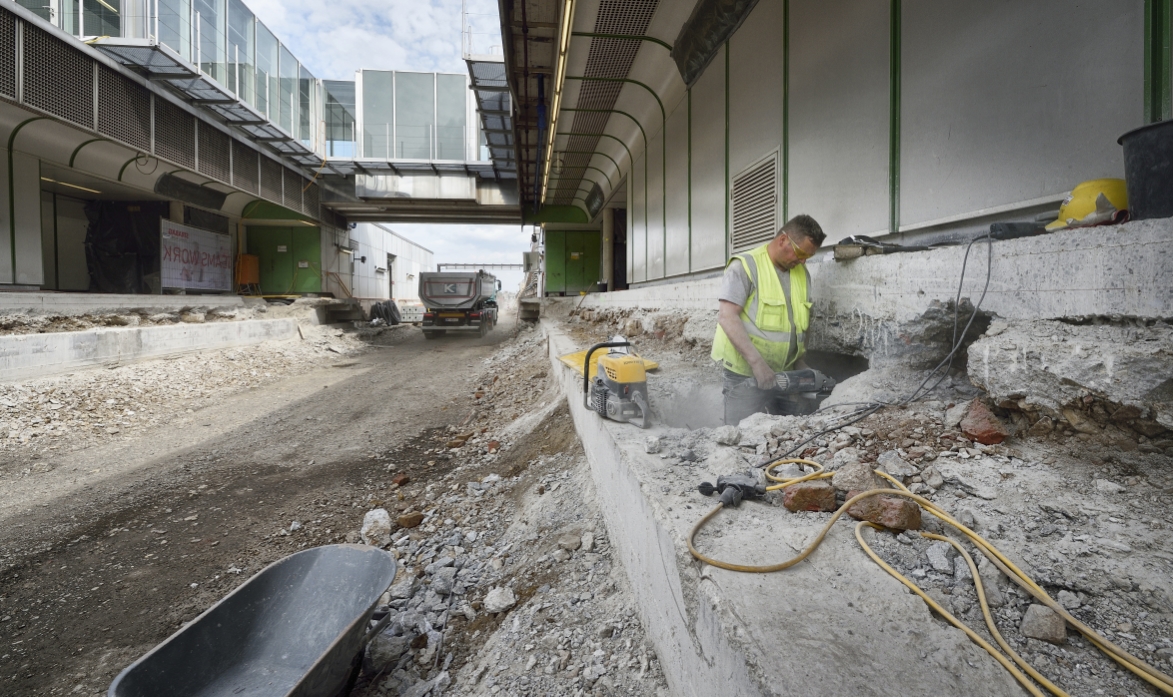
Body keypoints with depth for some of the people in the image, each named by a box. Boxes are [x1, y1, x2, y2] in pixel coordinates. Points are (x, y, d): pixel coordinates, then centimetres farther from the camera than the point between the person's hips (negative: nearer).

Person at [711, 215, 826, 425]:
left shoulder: (802, 273, 12)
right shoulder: (745, 266, -10)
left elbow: (800, 323, 19)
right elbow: (727, 317, -19)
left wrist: (800, 364, 8)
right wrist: (757, 363, -25)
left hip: (785, 376, 7)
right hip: (746, 376, -6)